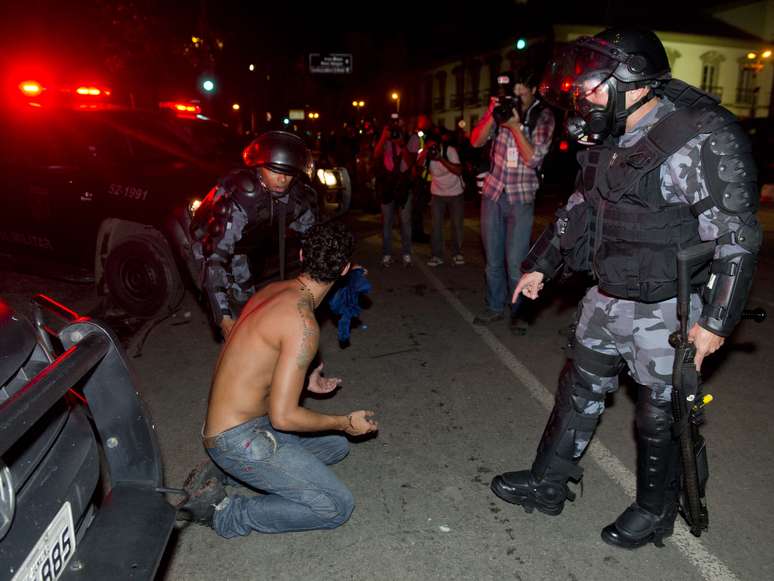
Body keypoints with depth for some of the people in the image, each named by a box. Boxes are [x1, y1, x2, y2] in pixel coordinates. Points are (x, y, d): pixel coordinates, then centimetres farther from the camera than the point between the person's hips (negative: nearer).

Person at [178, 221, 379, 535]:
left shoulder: (272, 290, 1)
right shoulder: (303, 325, -27)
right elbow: (284, 417, -25)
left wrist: (300, 382, 20)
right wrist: (347, 422, -10)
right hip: (237, 439, -9)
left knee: (337, 445, 20)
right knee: (338, 507, -7)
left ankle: (225, 471, 14)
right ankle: (225, 513, -1)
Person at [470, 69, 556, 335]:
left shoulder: (543, 117, -4)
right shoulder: (501, 108, 3)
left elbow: (533, 159, -12)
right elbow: (476, 141, 1)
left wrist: (515, 126, -19)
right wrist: (492, 116, -14)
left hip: (521, 197, -3)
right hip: (493, 192, 3)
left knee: (515, 262, -4)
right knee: (493, 258, 12)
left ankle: (518, 312, 14)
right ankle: (494, 306, 27)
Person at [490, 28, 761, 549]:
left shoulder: (704, 140, -19)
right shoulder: (609, 139, 4)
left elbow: (736, 238, -18)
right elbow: (580, 208, 14)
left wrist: (716, 321, -19)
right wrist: (541, 267, 17)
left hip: (667, 308, -7)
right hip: (608, 296, 8)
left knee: (660, 414, 9)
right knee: (580, 390, 16)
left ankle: (656, 511, 34)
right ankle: (547, 485, 34)